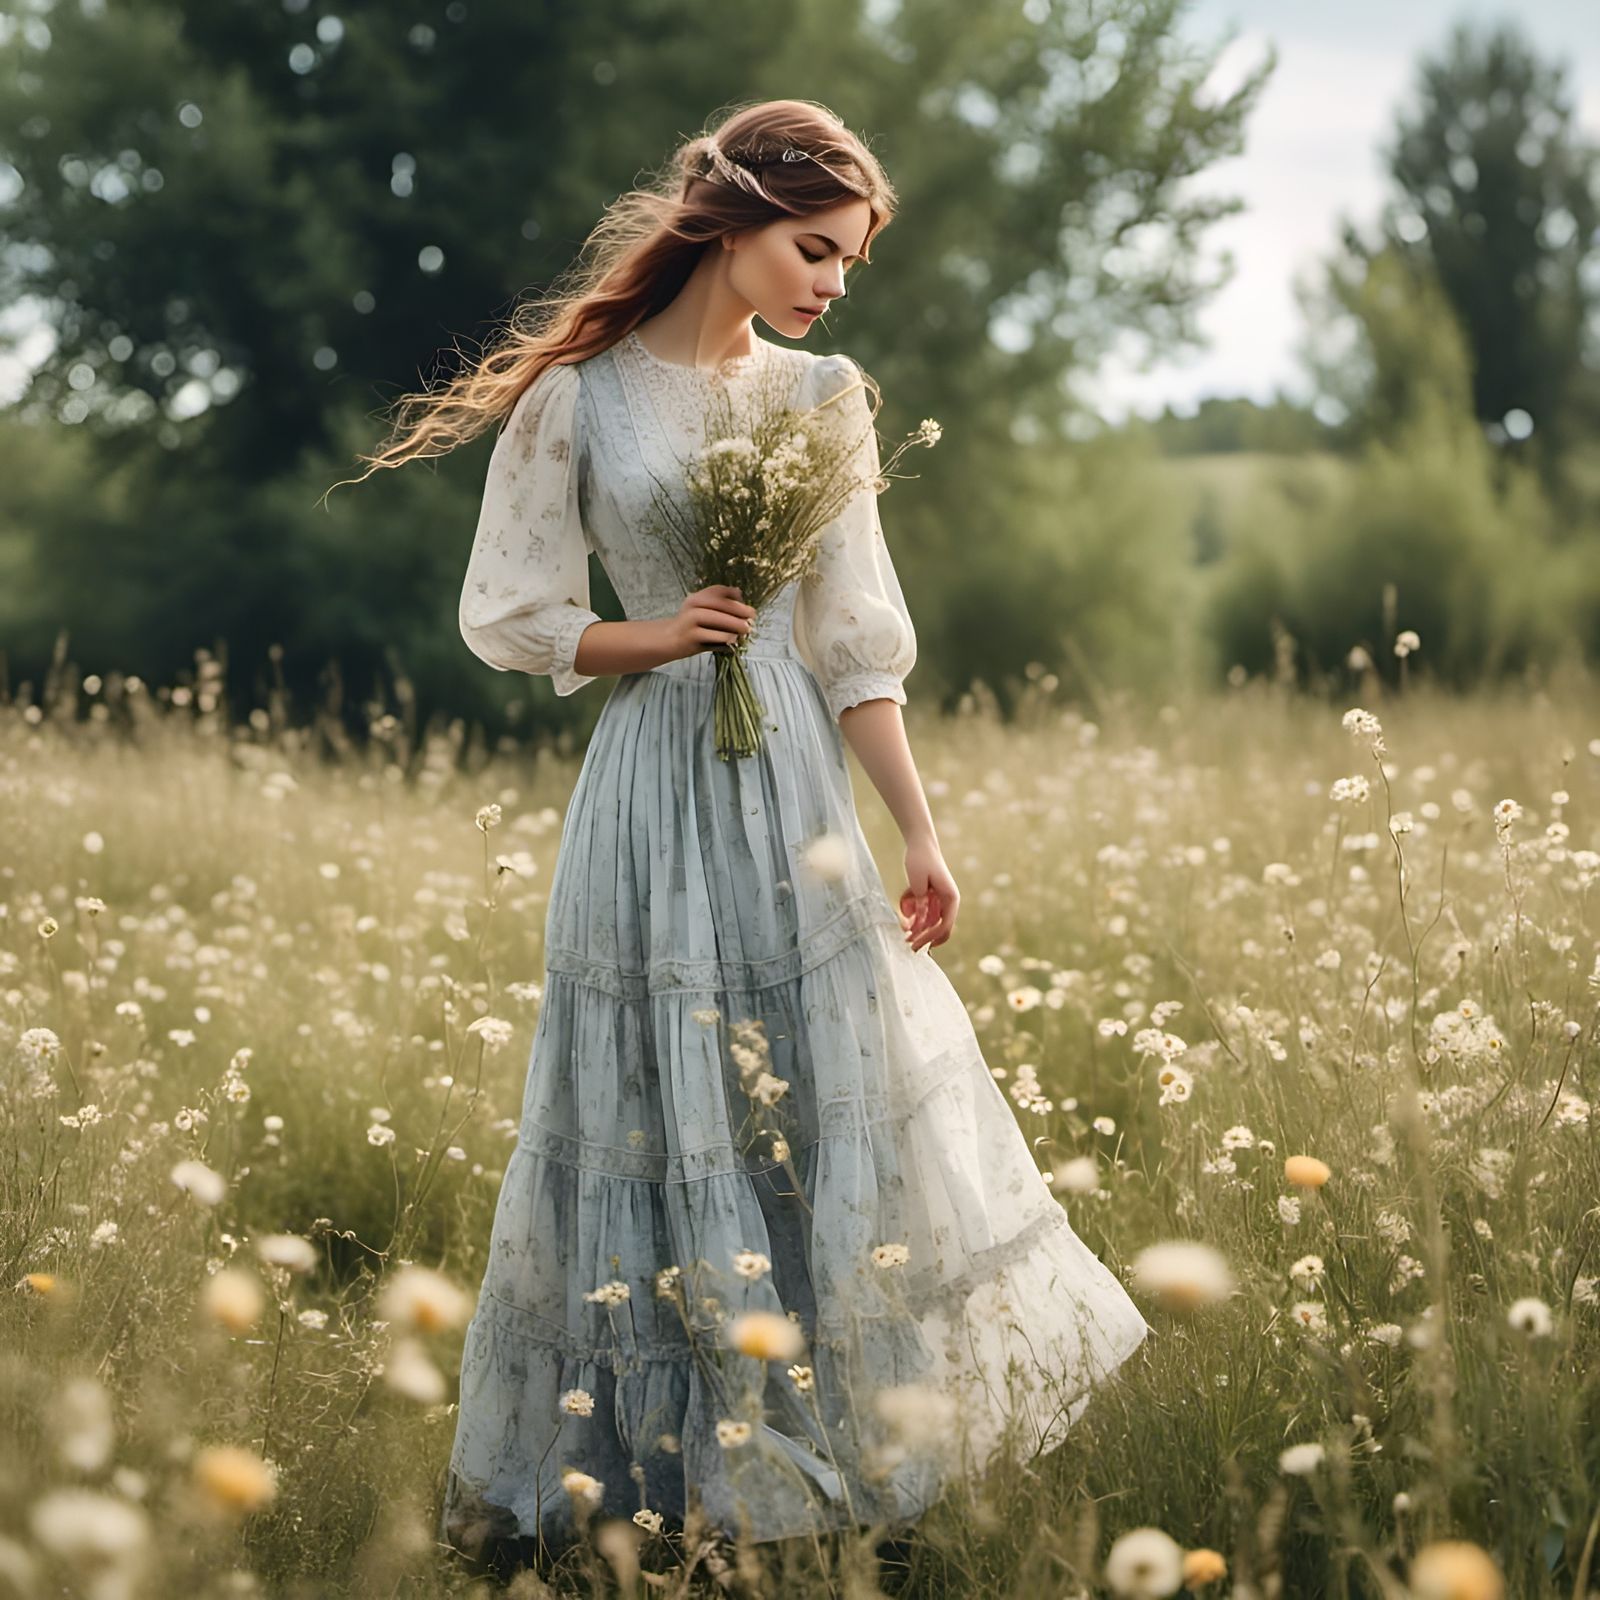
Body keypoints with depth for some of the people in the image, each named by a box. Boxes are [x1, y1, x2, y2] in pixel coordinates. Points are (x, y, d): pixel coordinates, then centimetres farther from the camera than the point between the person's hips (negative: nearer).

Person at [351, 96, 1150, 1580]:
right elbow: (510, 618, 2)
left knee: (830, 1092, 6)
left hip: (796, 786, 3)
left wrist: (920, 831, 0)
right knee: (664, 1120, 3)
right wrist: (658, 636, -14)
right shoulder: (576, 397, -4)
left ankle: (825, 1428, 22)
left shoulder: (822, 396, 4)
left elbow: (856, 639, 4)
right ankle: (662, 1449, 18)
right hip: (655, 784, -3)